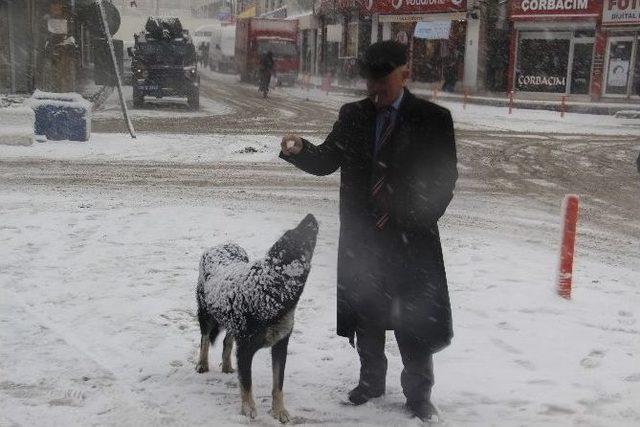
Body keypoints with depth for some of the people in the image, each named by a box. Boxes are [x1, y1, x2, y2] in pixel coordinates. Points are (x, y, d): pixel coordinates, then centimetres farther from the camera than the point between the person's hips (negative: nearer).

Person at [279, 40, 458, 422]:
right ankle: (371, 380, 31)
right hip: (361, 236, 3)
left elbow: (445, 178, -4)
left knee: (415, 318, 4)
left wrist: (419, 222, -12)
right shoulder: (352, 115, 5)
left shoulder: (433, 118, -5)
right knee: (366, 313, 14)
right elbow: (326, 161, 3)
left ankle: (418, 392, 19)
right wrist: (299, 150, -17)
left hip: (411, 238, -3)